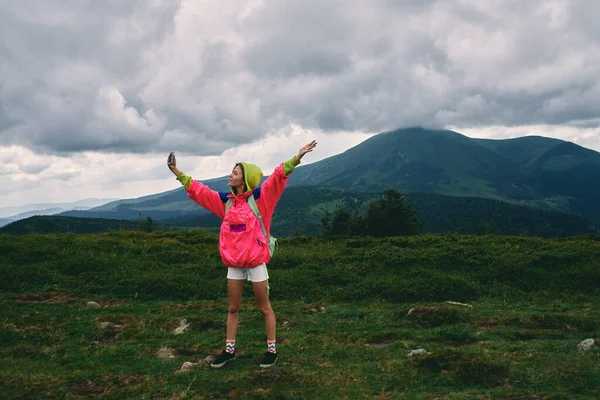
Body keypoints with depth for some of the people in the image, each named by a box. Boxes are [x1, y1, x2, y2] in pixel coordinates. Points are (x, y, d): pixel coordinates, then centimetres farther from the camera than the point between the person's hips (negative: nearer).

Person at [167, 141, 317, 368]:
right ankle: (229, 350, 26)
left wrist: (297, 158, -31)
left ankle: (272, 349, 19)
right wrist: (177, 172, 14)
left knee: (264, 307, 7)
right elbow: (198, 190, 13)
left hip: (256, 261, -5)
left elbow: (277, 177, -20)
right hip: (234, 262, 5)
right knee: (233, 308, 14)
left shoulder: (259, 197, -8)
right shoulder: (226, 200, 7)